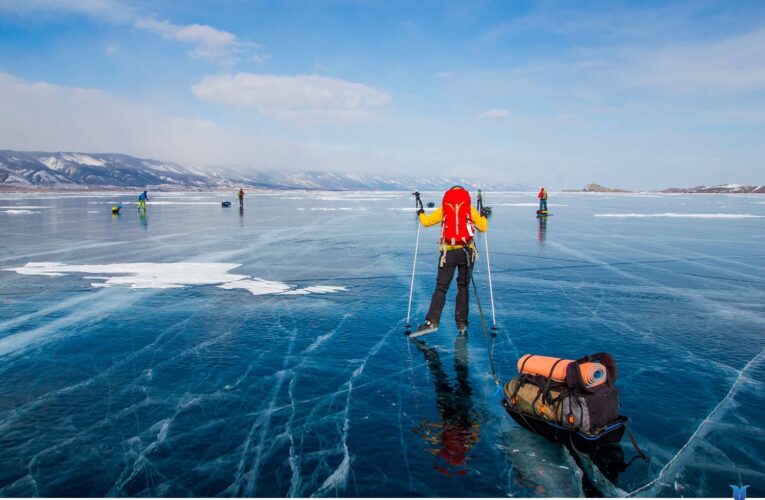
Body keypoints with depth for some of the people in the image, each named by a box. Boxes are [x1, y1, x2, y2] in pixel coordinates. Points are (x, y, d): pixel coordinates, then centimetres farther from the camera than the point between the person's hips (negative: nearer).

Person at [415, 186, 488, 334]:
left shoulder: (443, 209, 7)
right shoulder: (470, 210, 9)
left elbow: (426, 222, 7)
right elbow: (483, 228, 13)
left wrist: (421, 214, 29)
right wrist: (483, 217, 33)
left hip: (448, 252, -1)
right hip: (467, 251, 1)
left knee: (441, 287, 2)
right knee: (463, 287, 12)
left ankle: (432, 321, -11)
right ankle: (461, 322, 10)